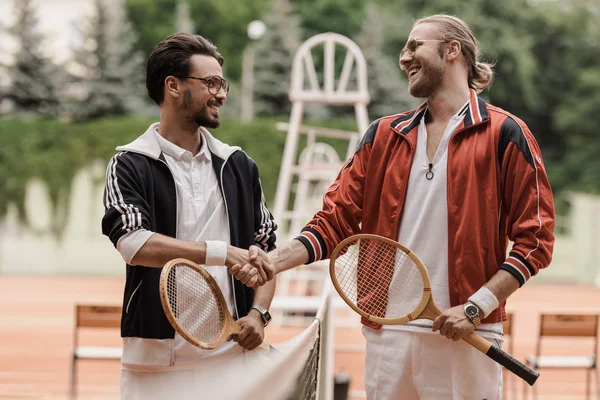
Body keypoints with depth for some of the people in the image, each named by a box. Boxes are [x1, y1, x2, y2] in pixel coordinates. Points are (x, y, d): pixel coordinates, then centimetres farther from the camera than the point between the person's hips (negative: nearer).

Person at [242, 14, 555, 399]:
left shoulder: (504, 134, 0)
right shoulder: (383, 135, 14)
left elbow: (534, 240, -3)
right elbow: (336, 220, 10)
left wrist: (476, 307, -12)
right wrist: (277, 260, -7)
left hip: (463, 338, -4)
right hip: (388, 334, 4)